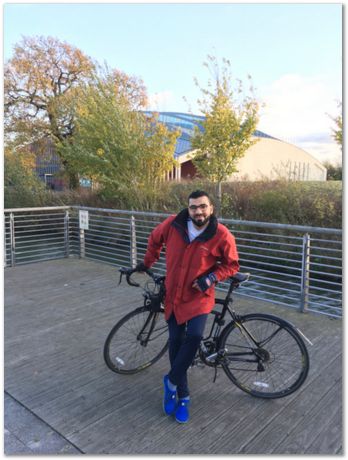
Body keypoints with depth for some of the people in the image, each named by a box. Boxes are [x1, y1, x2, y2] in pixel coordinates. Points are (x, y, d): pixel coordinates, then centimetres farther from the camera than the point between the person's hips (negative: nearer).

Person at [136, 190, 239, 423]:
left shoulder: (222, 235, -16)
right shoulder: (173, 225, -12)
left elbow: (232, 264, -3)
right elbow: (155, 239, 9)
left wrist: (210, 279, -17)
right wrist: (147, 263, 16)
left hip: (199, 297, -2)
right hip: (173, 295, 2)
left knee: (194, 336, -21)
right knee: (176, 342, 7)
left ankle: (172, 381, 6)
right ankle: (183, 396, 25)